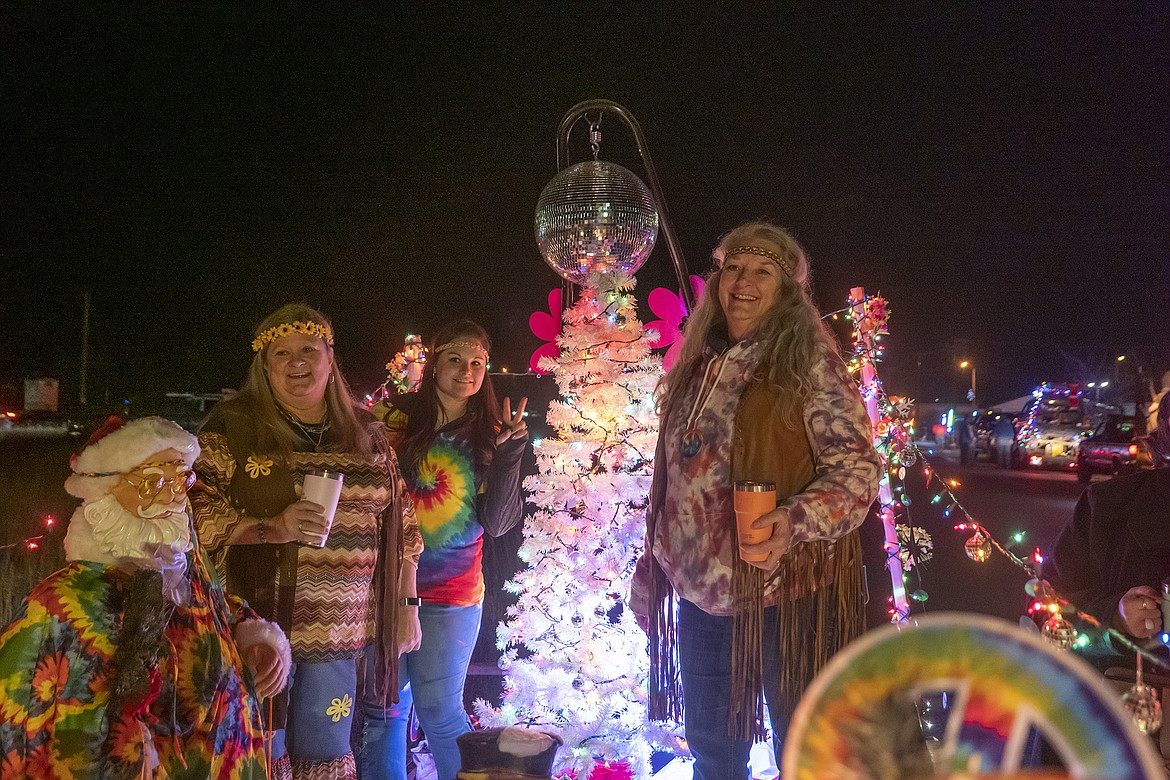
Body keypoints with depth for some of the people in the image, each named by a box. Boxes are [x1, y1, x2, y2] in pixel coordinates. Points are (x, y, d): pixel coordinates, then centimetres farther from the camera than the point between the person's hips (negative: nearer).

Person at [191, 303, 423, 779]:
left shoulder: (366, 433, 9)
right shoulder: (233, 427, -1)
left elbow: (399, 526, 12)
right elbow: (195, 516, -7)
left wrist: (407, 605, 9)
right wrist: (271, 528, -20)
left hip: (339, 631, 3)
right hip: (260, 625, -3)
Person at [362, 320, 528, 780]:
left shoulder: (488, 436, 1)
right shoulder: (396, 417, 0)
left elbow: (497, 524, -6)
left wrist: (508, 455, -15)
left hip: (450, 594, -1)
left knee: (439, 711, 3)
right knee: (382, 708, 11)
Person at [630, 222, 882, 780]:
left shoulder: (809, 363, -8)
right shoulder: (697, 366, 9)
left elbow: (858, 468, -13)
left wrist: (795, 521, -30)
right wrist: (653, 567, 15)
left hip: (787, 595, -5)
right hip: (702, 594, 6)